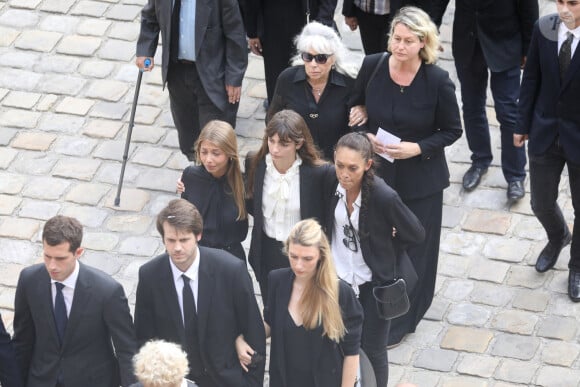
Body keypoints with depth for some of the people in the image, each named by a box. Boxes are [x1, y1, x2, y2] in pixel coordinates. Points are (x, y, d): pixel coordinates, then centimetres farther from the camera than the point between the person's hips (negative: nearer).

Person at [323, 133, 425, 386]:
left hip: (373, 285, -4)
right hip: (337, 279, 4)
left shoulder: (384, 196, -28)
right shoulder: (331, 181, -15)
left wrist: (383, 248, -1)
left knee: (373, 351, 13)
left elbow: (415, 235, -13)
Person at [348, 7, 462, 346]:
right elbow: (356, 110, 6)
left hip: (420, 178, -2)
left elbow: (452, 130, -7)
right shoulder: (372, 67, -11)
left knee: (412, 247, 10)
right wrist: (366, 136, -13)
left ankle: (400, 321, 29)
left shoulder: (438, 81, -19)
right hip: (377, 172, 2)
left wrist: (417, 148, -21)